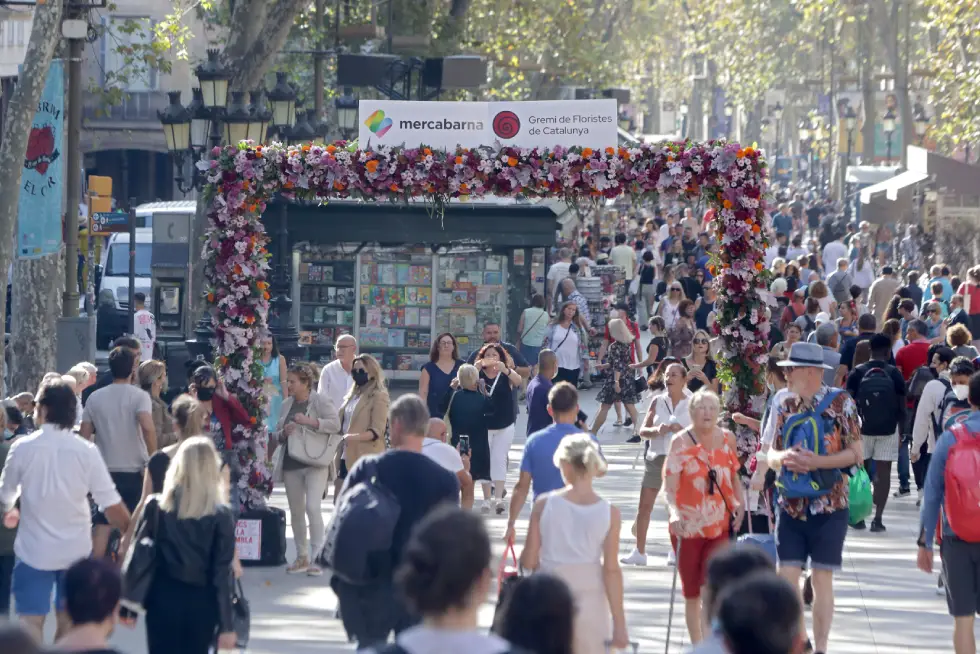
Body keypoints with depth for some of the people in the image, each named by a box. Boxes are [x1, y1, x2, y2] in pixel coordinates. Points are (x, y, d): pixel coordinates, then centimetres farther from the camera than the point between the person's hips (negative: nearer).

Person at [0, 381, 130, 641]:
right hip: (76, 550, 2)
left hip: (34, 550, -2)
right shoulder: (86, 451, -8)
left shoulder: (23, 447, -9)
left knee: (31, 622, 0)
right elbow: (112, 505, -9)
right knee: (70, 621, 15)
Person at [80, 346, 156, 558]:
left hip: (105, 470, 3)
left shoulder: (95, 397, 4)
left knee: (102, 526, 6)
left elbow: (84, 436, 4)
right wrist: (154, 459, -16)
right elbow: (147, 428, -24)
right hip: (134, 471, -3)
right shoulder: (139, 396, -8)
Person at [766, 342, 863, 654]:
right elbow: (771, 455, 9)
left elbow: (855, 454, -9)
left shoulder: (840, 403, -8)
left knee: (822, 581, 2)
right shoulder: (784, 406, 6)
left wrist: (815, 462, -21)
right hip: (791, 507, 4)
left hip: (829, 507, -4)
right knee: (787, 576, -1)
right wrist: (783, 458, -15)